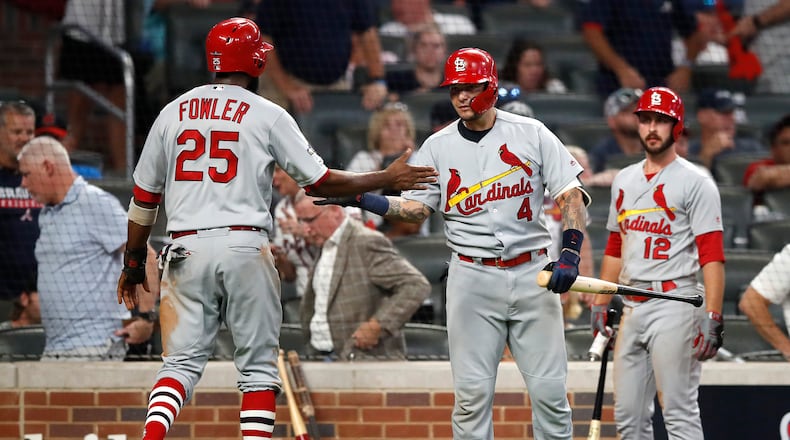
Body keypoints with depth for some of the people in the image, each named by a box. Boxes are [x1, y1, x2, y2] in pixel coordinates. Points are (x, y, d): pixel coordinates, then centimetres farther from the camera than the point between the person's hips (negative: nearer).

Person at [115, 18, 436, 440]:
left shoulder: (173, 112, 10)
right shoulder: (267, 115, 0)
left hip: (187, 248, 3)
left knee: (182, 360, 5)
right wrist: (388, 179, 13)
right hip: (244, 247, -3)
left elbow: (144, 197, 13)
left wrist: (133, 262, 23)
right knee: (258, 366, 6)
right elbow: (320, 182, 2)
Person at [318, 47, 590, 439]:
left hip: (532, 274, -1)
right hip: (472, 278, 1)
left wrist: (570, 254, -13)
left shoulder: (531, 135, 2)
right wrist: (361, 199, -16)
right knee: (471, 392, -3)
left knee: (549, 389, -2)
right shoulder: (438, 147, 7)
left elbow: (571, 196, 0)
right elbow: (415, 207, 0)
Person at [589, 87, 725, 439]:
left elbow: (712, 256, -11)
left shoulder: (695, 182, -4)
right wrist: (600, 303, 18)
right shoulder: (624, 181, 17)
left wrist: (712, 318, -19)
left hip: (674, 304, -7)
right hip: (632, 306, 7)